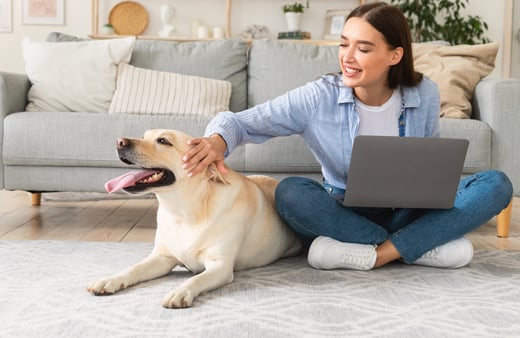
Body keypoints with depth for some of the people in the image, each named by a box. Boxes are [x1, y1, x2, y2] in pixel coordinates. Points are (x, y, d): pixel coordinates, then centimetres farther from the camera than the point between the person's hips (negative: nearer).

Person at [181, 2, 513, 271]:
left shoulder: (424, 94, -6)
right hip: (344, 215, -1)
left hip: (407, 214, 2)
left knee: (495, 183, -20)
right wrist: (218, 140, -40)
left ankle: (379, 253, -30)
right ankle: (428, 244, -26)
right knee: (290, 192, -32)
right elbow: (239, 121, -16)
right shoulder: (318, 98, -14)